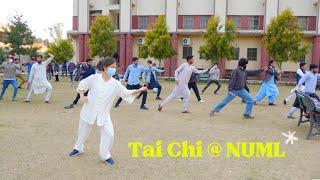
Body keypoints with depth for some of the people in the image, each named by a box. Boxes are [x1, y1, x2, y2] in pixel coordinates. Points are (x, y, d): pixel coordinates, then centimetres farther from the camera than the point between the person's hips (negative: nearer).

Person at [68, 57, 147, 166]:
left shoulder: (115, 84, -9)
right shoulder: (94, 78, -12)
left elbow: (127, 93, -13)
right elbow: (82, 84, 2)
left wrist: (139, 90, -26)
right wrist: (82, 95, -12)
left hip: (103, 113, 1)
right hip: (89, 110, 0)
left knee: (109, 134, -10)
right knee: (83, 131, 17)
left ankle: (105, 155, 13)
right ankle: (78, 148, 46)